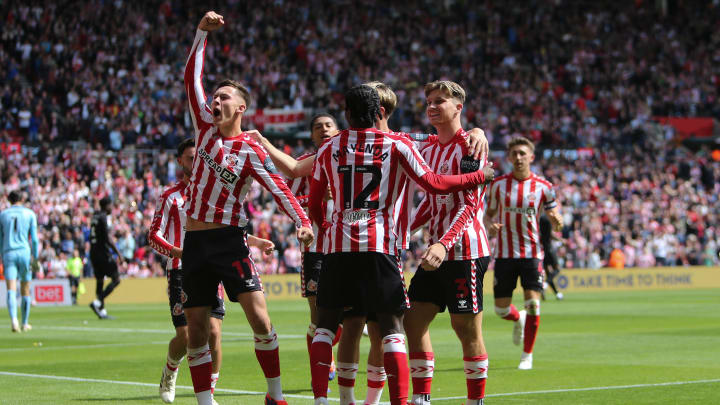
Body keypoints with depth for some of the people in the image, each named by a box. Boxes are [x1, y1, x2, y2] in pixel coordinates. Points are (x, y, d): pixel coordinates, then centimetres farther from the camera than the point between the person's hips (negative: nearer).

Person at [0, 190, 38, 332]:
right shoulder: (30, 214, 5)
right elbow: (34, 239, 0)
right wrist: (36, 258, 6)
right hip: (24, 253, 0)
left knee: (11, 290, -10)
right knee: (25, 290, 14)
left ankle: (13, 319, -32)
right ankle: (25, 323, 22)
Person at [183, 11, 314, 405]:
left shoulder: (250, 150, -5)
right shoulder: (206, 128, 8)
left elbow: (279, 187, -14)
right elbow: (191, 77, 8)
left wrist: (302, 222, -31)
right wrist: (202, 32, 0)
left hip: (228, 240, -5)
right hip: (194, 242, 5)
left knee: (259, 318, -12)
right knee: (196, 330, 3)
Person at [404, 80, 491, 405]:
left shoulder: (469, 146, -10)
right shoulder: (428, 150, 14)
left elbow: (470, 205, -18)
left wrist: (444, 244, -29)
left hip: (465, 252, -8)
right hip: (436, 252, 8)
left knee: (467, 330, -3)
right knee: (413, 320, 3)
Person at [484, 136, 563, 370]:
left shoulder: (543, 187, -1)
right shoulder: (499, 184, 2)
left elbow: (555, 218, 6)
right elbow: (489, 213, 13)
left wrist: (557, 222, -18)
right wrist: (490, 225, -11)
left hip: (531, 252, -1)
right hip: (504, 252, 1)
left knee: (533, 305, -11)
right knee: (501, 310, 2)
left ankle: (527, 355, 4)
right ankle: (518, 319, 39)